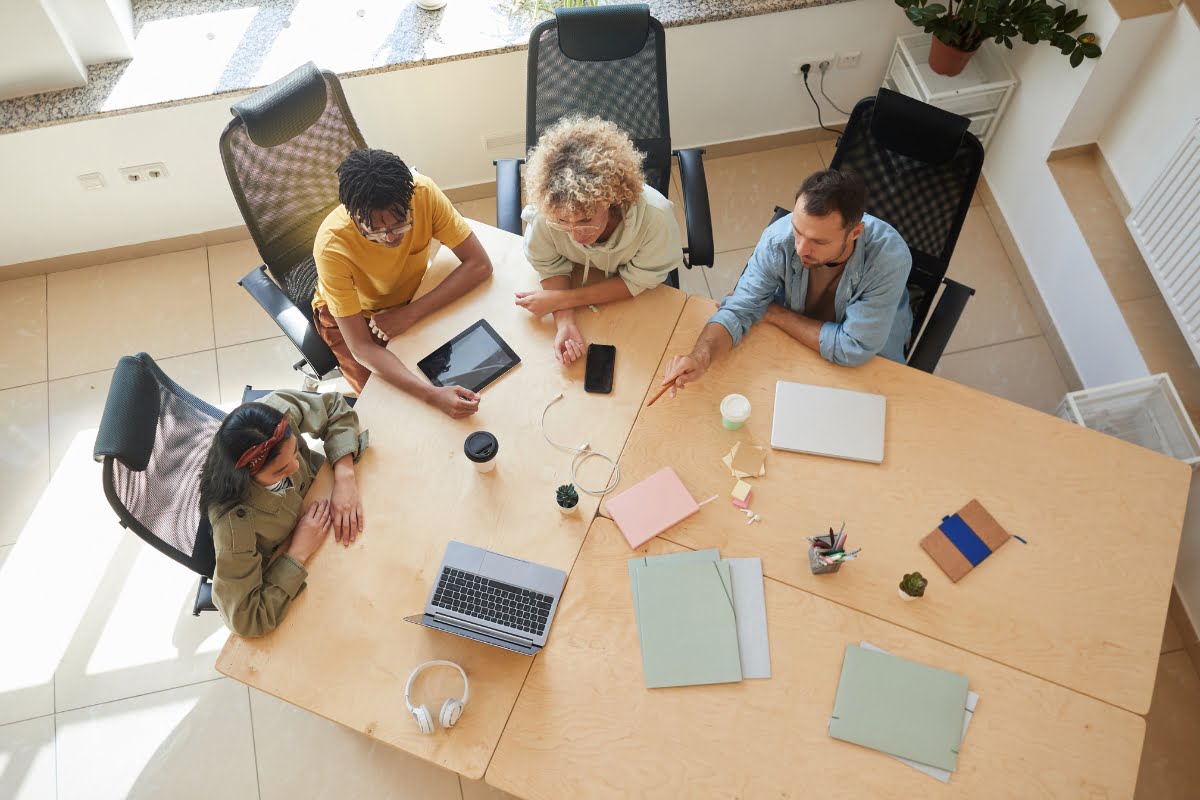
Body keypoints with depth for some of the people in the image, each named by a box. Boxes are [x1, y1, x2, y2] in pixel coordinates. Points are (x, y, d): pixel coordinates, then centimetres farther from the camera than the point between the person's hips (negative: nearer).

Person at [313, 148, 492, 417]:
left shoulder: (423, 192, -32)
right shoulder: (332, 247, -38)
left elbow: (480, 265, -26)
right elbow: (361, 348, -37)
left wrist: (411, 313, -34)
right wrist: (433, 395, -51)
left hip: (409, 297, 3)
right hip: (351, 313, -3)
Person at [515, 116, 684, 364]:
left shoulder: (655, 217, -42)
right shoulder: (545, 214, -38)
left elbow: (636, 283, -25)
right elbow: (552, 269, -17)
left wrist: (560, 300, -30)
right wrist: (564, 322, -36)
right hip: (579, 277, 1)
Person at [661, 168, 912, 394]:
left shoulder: (890, 257, -34)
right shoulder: (779, 237, -26)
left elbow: (852, 349, -30)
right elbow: (738, 310, -21)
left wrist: (772, 312, -23)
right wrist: (701, 357, -42)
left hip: (868, 363, -2)